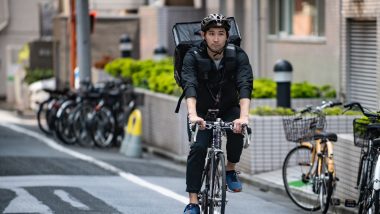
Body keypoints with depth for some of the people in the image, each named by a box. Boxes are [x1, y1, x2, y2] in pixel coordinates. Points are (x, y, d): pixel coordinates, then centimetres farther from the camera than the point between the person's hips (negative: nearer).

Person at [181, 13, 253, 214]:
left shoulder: (238, 56, -19)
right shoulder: (193, 57, -21)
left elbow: (245, 86, -33)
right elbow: (189, 86, -36)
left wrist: (243, 117, -50)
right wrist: (193, 115, -54)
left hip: (229, 109, 1)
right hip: (202, 111, -1)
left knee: (236, 132, -30)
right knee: (198, 148, -22)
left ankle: (230, 170, -3)